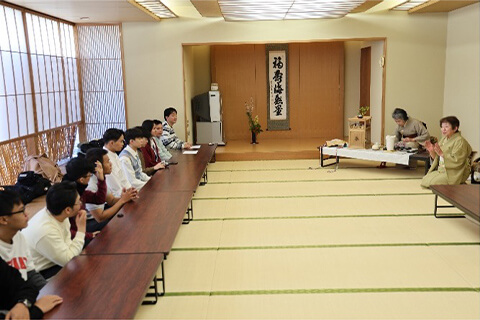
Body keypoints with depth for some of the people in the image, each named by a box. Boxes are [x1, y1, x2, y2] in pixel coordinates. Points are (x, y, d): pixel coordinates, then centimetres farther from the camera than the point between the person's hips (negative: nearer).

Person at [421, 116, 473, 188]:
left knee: (432, 183, -21)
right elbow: (437, 158, 16)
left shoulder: (460, 141, -15)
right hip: (441, 170, 9)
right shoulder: (444, 139, 11)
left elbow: (457, 161, -24)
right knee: (424, 181, -3)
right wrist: (431, 151, -4)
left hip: (454, 173, -8)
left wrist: (442, 154, -29)